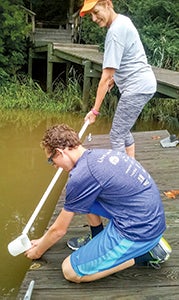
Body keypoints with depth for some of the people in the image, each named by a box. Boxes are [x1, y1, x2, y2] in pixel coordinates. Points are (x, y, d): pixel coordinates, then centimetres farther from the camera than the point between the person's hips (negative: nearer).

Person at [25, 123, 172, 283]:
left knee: (70, 271, -1)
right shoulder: (98, 155, 9)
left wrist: (38, 250, 16)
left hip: (139, 231, -9)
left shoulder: (81, 176, -19)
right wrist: (42, 240, 28)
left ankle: (144, 252, 0)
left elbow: (59, 230, -5)